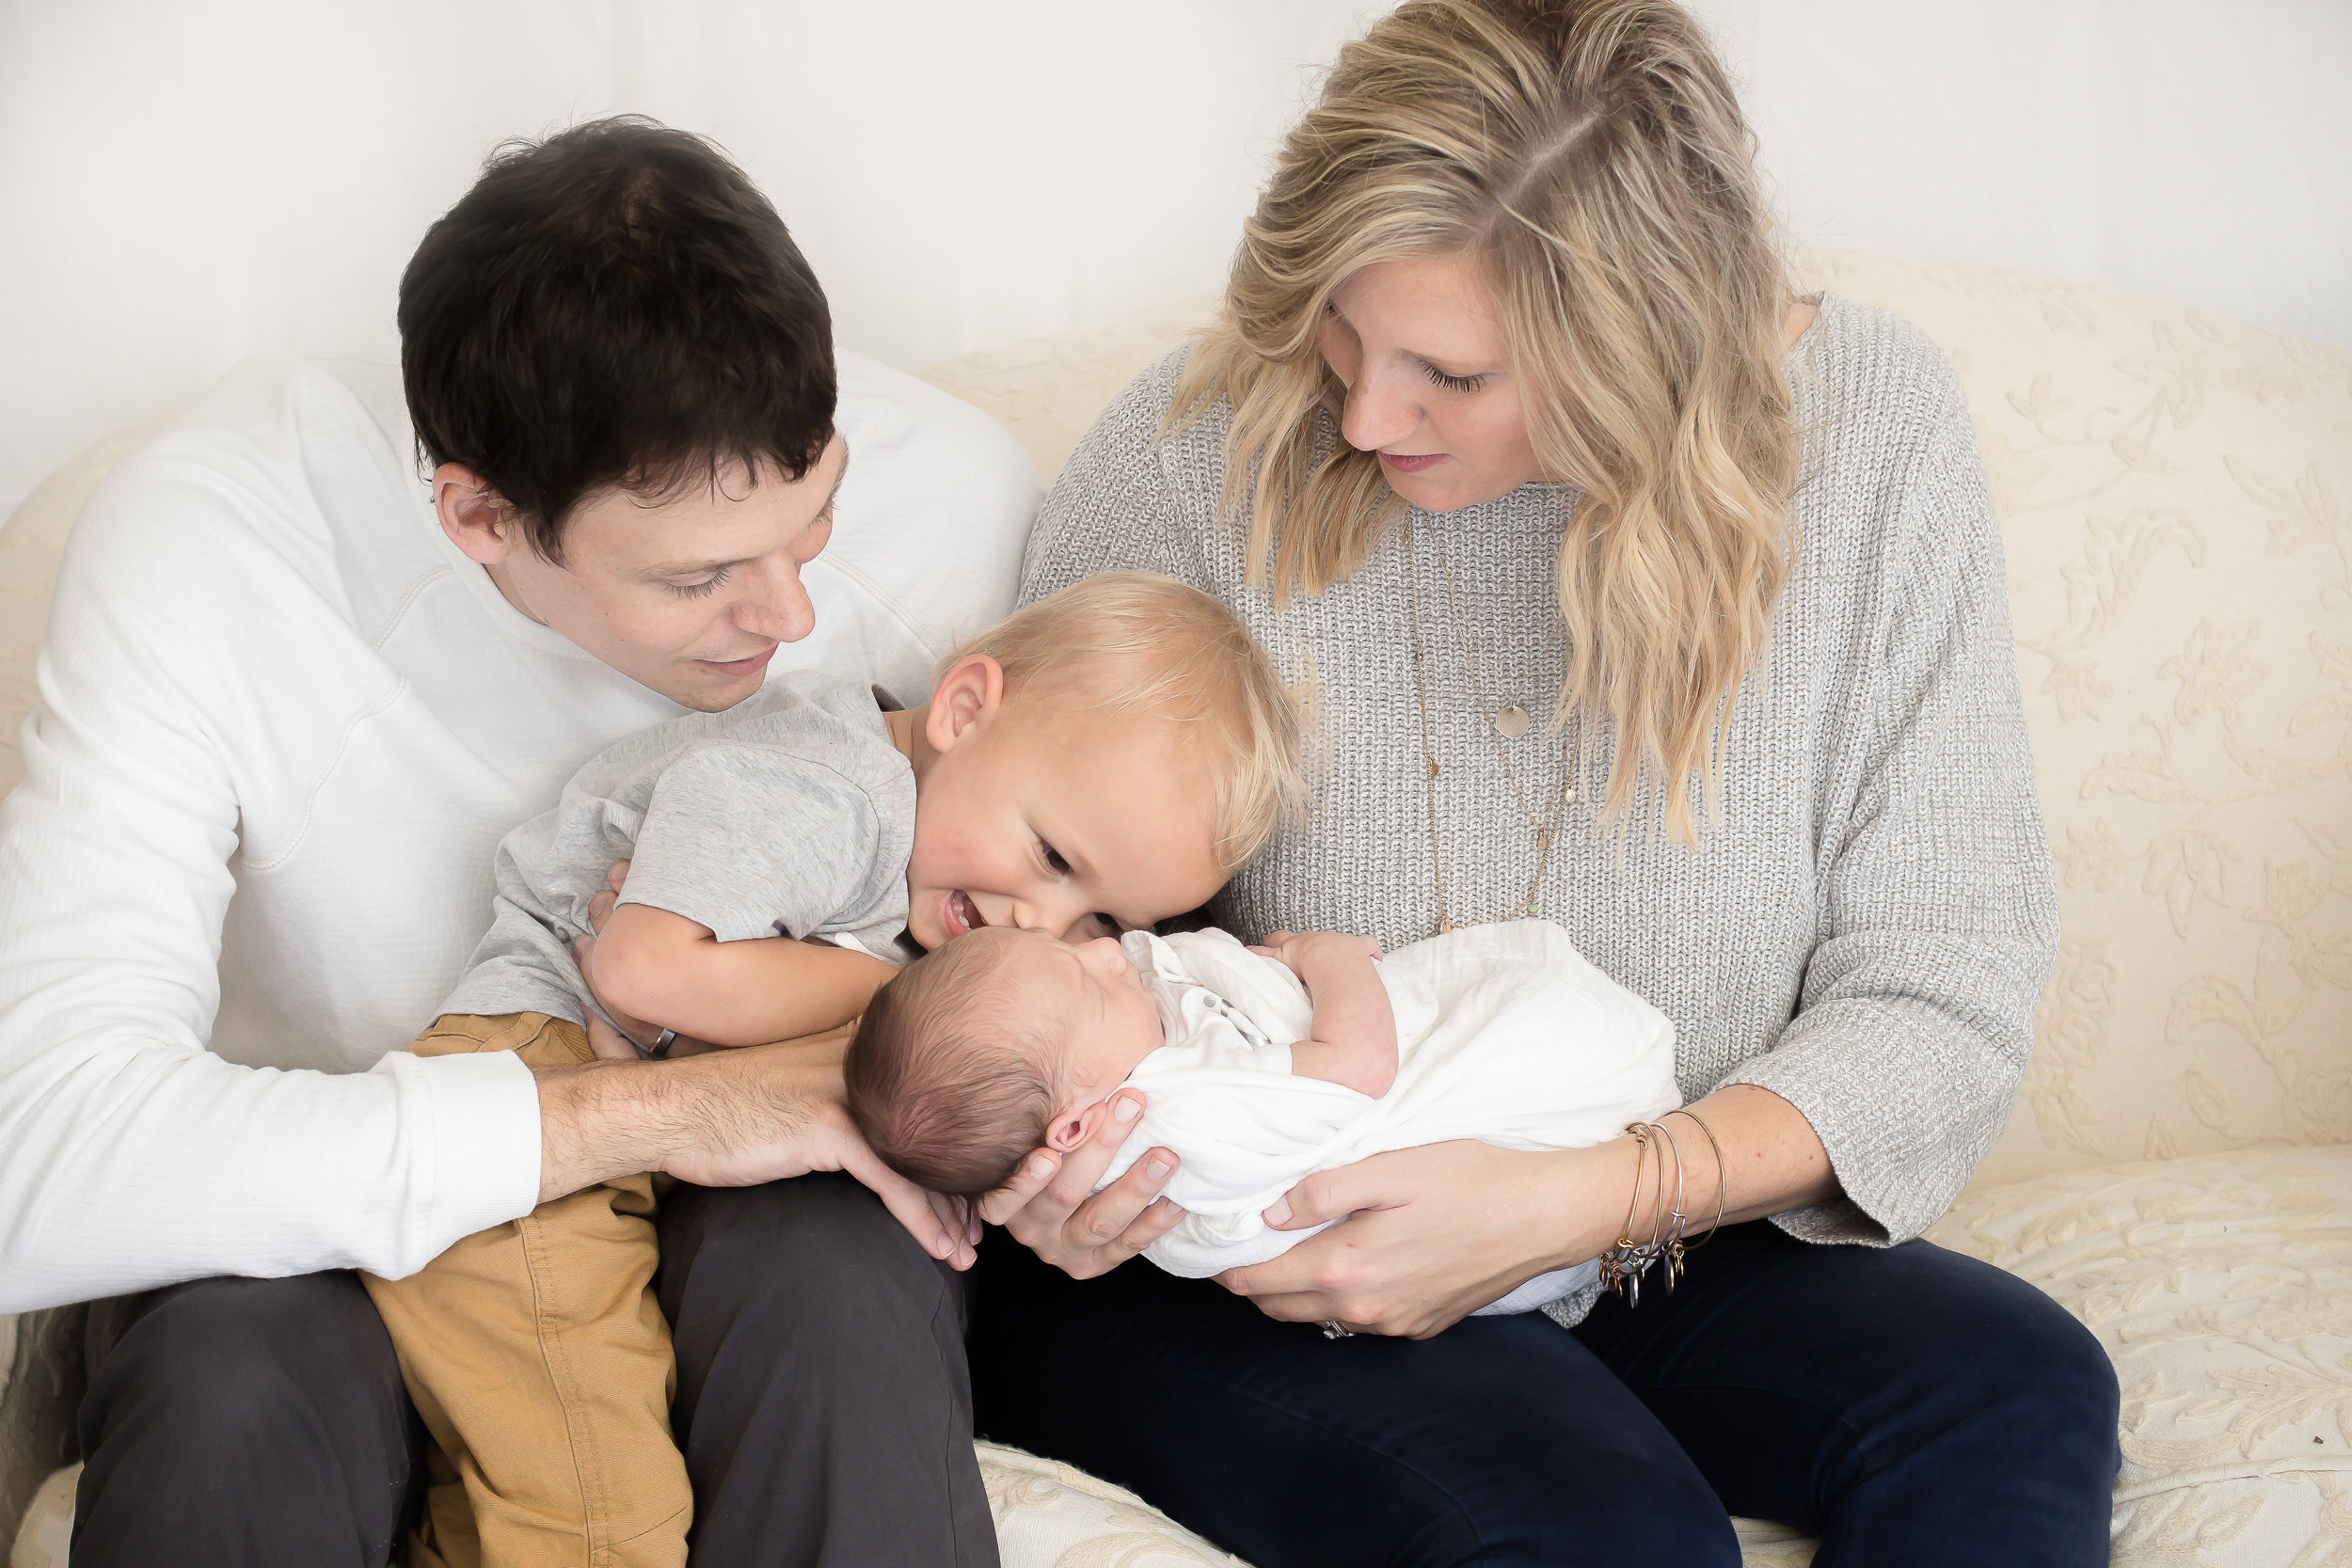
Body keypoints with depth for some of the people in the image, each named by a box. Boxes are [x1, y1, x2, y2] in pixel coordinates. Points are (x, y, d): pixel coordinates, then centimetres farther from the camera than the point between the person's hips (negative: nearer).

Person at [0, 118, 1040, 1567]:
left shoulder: (943, 485, -17)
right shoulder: (202, 549, -24)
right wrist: (652, 1112, -36)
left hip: (764, 1197, 0)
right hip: (343, 1220, 1)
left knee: (842, 1296, -36)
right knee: (224, 1383, -34)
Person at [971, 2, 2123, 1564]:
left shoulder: (1873, 425, -11)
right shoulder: (1207, 444, -14)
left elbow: (1944, 988, -10)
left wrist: (1576, 1200, -24)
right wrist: (1041, 1143, -24)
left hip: (1635, 1241, 3)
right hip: (1206, 1272, -3)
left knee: (2019, 1391, -24)